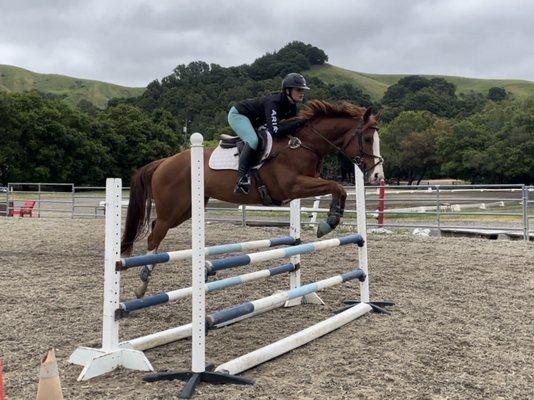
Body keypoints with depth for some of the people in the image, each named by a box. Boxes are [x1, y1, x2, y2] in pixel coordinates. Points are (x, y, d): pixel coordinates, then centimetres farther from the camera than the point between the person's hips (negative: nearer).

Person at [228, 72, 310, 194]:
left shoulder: (292, 106, -8)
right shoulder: (273, 102, -34)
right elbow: (275, 131, -43)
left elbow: (291, 127, 3)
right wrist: (299, 122, -39)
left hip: (253, 122, 10)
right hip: (238, 115, -10)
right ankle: (242, 177, -29)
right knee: (253, 140, -33)